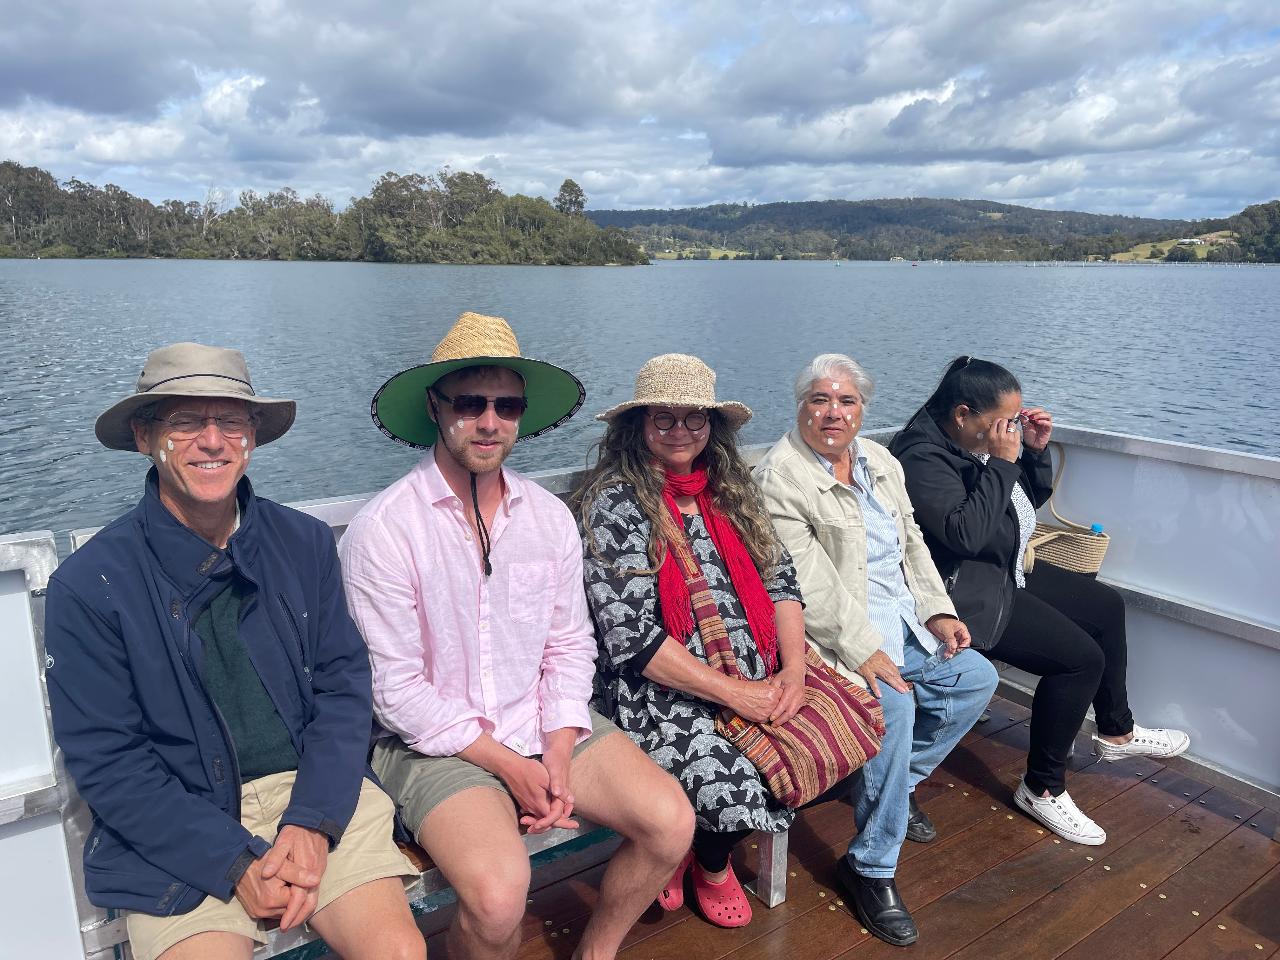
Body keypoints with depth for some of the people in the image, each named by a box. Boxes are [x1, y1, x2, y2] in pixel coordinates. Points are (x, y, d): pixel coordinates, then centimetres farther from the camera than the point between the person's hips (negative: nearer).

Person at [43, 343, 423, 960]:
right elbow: (104, 759, -5)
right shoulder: (87, 584, -5)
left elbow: (345, 685, 3)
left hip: (316, 798, 2)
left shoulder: (304, 543, 3)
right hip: (179, 833, -1)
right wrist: (235, 862, -13)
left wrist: (311, 821, -11)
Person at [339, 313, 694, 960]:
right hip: (436, 744, -4)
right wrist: (509, 765, -13)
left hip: (546, 726, 5)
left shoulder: (550, 517, 3)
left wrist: (557, 757, -8)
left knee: (671, 822, -10)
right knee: (498, 890, -28)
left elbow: (570, 647, 5)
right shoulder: (382, 531, -12)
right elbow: (397, 690, -12)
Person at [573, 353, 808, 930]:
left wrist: (793, 669, -7)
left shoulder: (731, 491, 11)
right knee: (739, 793, -27)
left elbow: (780, 580, 10)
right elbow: (630, 637, -15)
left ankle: (709, 848, 15)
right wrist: (733, 692, -16)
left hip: (759, 679, 7)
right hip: (660, 695, -6)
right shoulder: (615, 503, -9)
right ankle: (710, 864, 15)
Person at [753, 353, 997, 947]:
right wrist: (863, 651, -26)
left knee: (977, 678, 7)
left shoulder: (880, 462, 12)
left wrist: (938, 611, 4)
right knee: (893, 704, -28)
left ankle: (900, 782, 25)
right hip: (839, 634, -9)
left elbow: (912, 542, 16)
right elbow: (809, 583, -21)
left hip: (905, 623, 9)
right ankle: (870, 866, -8)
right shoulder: (779, 477, -15)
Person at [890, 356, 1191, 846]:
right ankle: (1042, 788, -2)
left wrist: (1036, 450, -3)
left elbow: (1033, 498, 15)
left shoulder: (983, 440, 4)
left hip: (1009, 570, 11)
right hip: (968, 592, -10)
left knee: (1107, 606, 17)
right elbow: (966, 534, -34)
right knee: (1082, 658, -18)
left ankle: (1116, 732, 36)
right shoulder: (923, 456, -24)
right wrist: (1001, 462, -28)